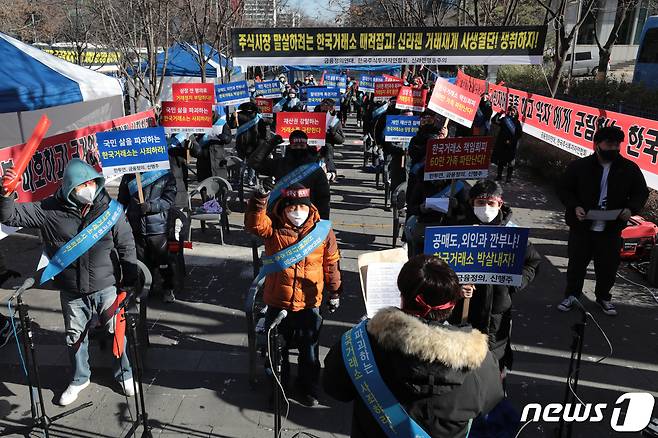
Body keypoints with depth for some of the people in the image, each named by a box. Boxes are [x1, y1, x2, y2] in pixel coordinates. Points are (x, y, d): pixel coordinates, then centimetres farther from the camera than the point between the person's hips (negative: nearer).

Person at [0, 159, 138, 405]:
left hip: (106, 288, -1)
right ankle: (79, 379, 44)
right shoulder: (51, 210, -9)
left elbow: (126, 248, -6)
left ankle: (124, 374, 37)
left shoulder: (112, 209, -11)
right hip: (71, 293, 2)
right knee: (75, 337, 19)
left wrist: (128, 285, -4)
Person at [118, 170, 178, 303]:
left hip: (157, 227, -2)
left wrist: (150, 206, -20)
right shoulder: (129, 176, 6)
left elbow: (169, 200, -8)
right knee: (140, 262, 10)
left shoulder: (166, 175, -1)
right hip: (135, 227, 2)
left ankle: (168, 289, 23)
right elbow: (122, 200, 12)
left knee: (163, 261, 6)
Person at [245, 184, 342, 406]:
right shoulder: (274, 227, -8)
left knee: (309, 351, 16)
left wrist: (334, 292, 7)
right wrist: (259, 202, -45)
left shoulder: (322, 231, -6)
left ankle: (309, 389, 39)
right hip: (277, 302, 0)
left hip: (309, 304, 0)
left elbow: (331, 264, 3)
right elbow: (254, 224, -30)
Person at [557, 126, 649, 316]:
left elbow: (641, 192, 8)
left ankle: (603, 297, 35)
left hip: (612, 229, 2)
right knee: (577, 262, 9)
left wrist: (631, 208, -12)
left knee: (608, 265, 12)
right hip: (582, 226, -1)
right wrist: (575, 206, -16)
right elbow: (563, 188, 1)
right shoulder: (579, 166, -7)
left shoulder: (630, 169, -2)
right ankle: (571, 295, 28)